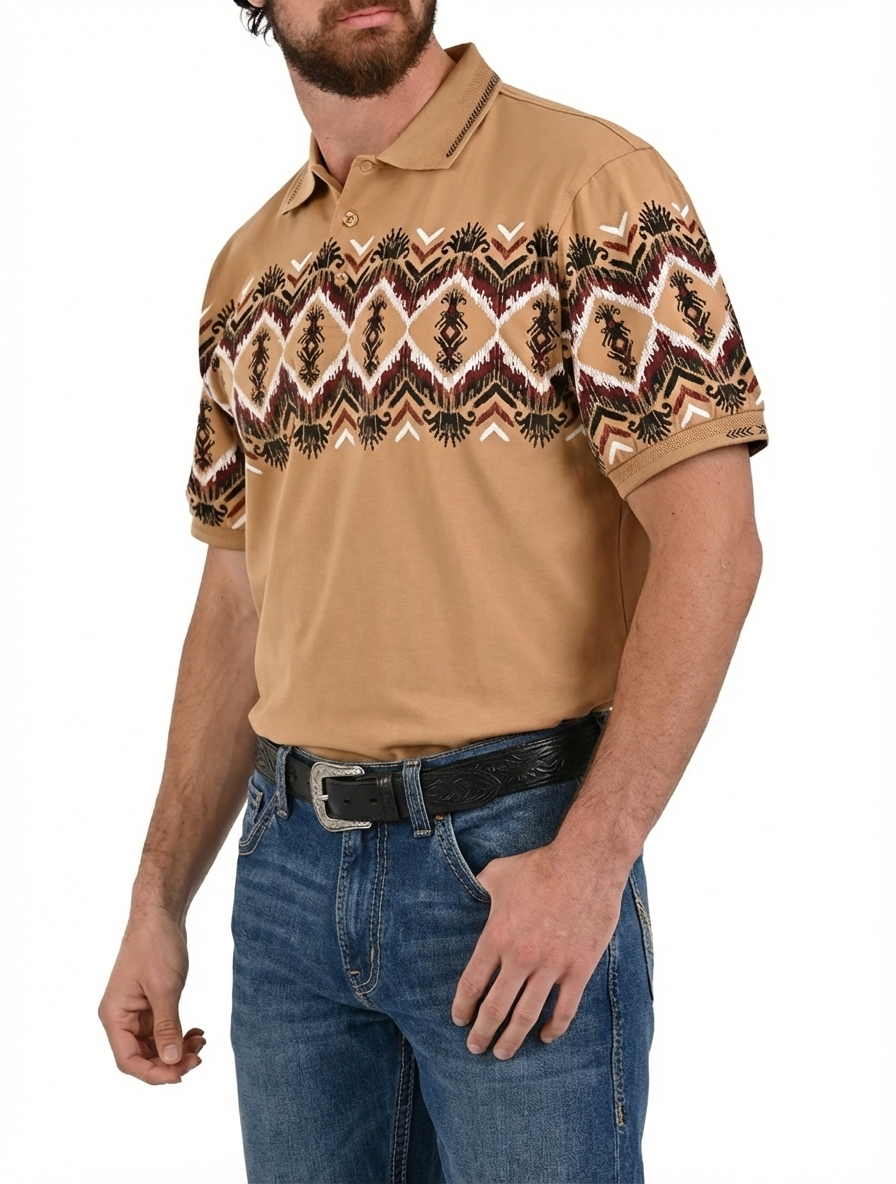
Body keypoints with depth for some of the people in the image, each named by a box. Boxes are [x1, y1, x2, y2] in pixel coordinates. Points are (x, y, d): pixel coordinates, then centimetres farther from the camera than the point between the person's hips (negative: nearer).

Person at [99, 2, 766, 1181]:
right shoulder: (246, 273, 11)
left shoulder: (590, 181, -8)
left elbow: (711, 541, -14)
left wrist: (592, 860, -21)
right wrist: (157, 904, 12)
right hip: (288, 868, 6)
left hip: (517, 862, -5)